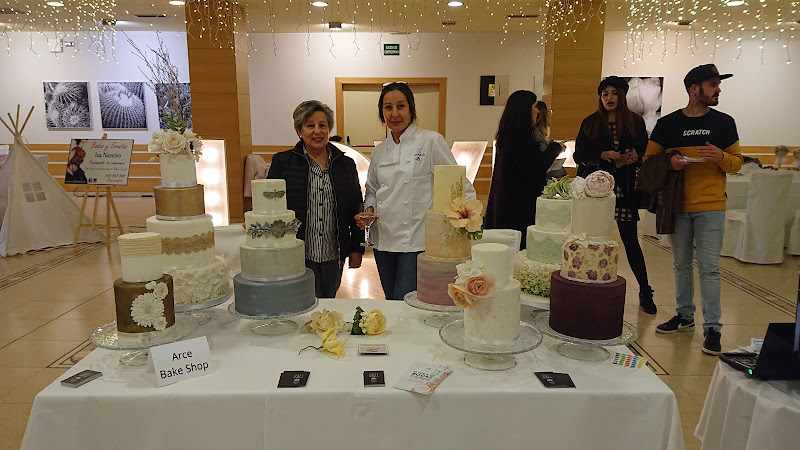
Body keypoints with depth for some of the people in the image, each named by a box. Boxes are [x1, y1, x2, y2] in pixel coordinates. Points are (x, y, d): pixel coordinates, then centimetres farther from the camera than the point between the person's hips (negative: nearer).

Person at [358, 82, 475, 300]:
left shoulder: (431, 141, -6)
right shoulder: (380, 151, 10)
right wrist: (369, 210, 2)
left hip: (416, 241, -5)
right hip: (384, 240, 6)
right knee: (391, 304, 16)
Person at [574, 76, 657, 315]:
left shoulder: (635, 121, 7)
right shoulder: (590, 123, 8)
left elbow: (645, 152, 9)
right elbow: (579, 155, 2)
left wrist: (635, 157, -13)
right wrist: (605, 155, -12)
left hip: (624, 188, 0)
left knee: (630, 240, 0)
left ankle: (645, 293, 11)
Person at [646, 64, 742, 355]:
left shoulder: (724, 123, 5)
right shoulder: (668, 124, 3)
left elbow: (737, 162, 9)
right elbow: (649, 160, 7)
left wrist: (721, 157, -13)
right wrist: (669, 162, -13)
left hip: (711, 207, -1)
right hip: (678, 206, 1)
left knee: (709, 267, -4)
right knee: (681, 264, 11)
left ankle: (712, 328, 4)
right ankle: (684, 315, 26)